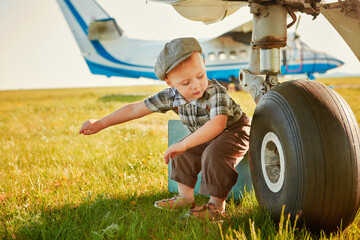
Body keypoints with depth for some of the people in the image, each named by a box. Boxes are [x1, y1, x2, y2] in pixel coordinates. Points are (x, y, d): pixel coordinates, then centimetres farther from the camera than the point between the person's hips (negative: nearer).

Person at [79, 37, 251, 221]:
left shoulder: (216, 92, -35)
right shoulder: (172, 96, -17)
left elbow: (218, 124, -50)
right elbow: (136, 109, -11)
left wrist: (184, 145, -51)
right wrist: (100, 124, -11)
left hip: (234, 131, -7)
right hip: (205, 135, 7)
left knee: (214, 154, -30)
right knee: (182, 154, -2)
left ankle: (217, 204, -18)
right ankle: (186, 197, 12)